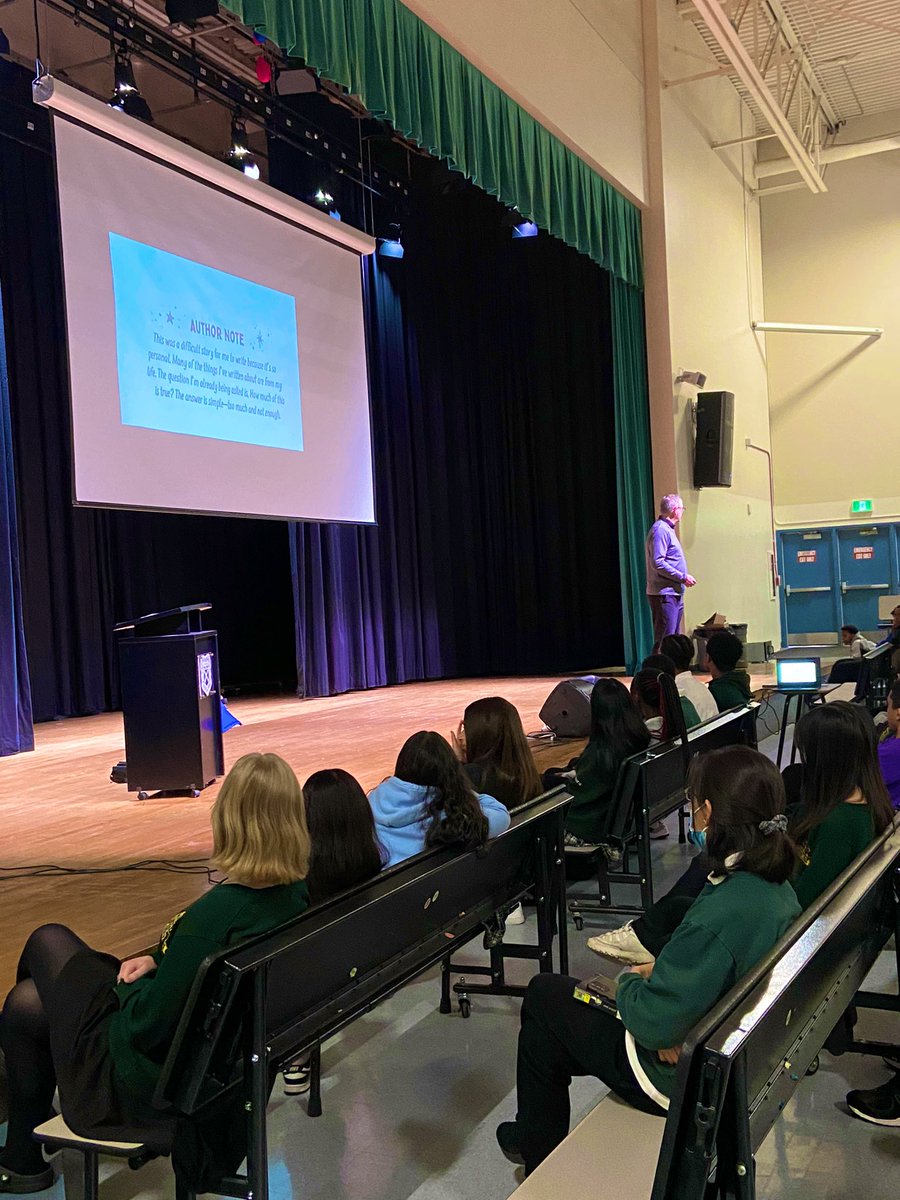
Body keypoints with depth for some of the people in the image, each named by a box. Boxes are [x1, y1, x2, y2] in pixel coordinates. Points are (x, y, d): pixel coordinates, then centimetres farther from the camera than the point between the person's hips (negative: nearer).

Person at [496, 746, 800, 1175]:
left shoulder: (720, 914, -36)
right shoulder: (777, 886, -7)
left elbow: (654, 1024, -30)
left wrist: (630, 979, -10)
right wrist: (658, 974, -6)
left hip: (684, 1078, -8)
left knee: (543, 994, 10)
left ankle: (538, 1150, 31)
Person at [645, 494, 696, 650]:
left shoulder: (667, 529, 17)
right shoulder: (660, 530, -14)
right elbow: (658, 563, -22)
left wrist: (684, 577, 13)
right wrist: (683, 577, -18)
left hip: (674, 593, 11)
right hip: (664, 594, -11)